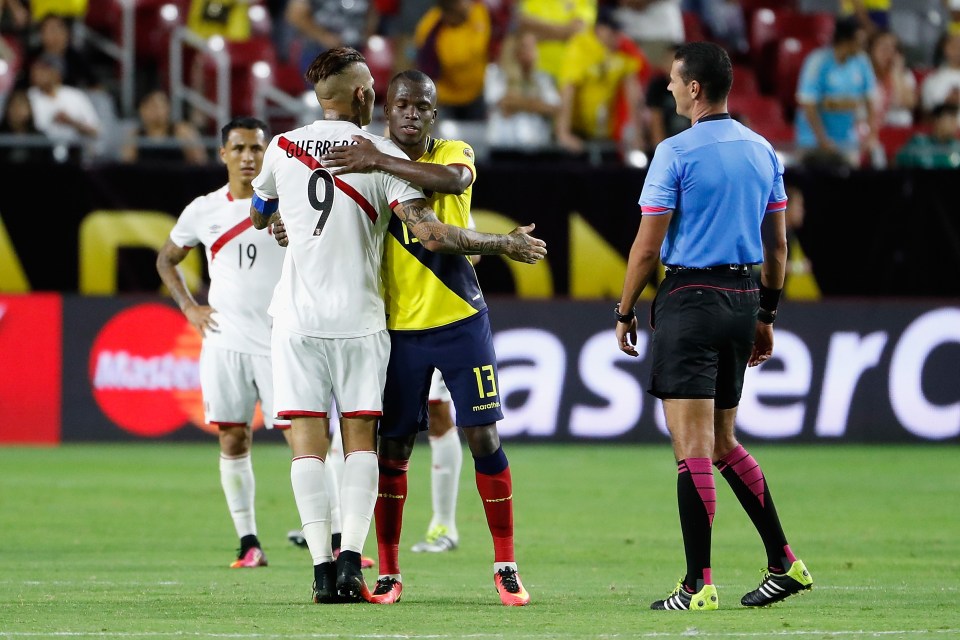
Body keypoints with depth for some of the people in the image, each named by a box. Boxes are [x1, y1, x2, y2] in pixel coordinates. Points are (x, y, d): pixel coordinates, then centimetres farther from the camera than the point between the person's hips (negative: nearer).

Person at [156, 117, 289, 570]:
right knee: (233, 441, 1)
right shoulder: (203, 211, 7)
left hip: (280, 341, -2)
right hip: (224, 341, 2)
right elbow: (166, 259, 21)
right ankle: (248, 543, 7)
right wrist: (189, 307, 8)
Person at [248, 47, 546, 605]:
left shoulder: (283, 148, 4)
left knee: (308, 440, 0)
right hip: (359, 318, -1)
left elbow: (259, 216, 22)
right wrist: (503, 245, -2)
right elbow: (431, 235, -13)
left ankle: (323, 566, -8)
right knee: (361, 439, 6)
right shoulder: (382, 155, -5)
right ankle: (352, 559, -8)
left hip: (298, 319, 1)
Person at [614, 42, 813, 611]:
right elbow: (777, 244, 13)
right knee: (722, 442, 17)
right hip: (743, 298, 7)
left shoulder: (676, 153, -10)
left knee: (693, 443, -7)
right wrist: (766, 317, 21)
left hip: (690, 298, -7)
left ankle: (699, 583, -10)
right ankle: (785, 563, 15)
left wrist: (625, 313, 2)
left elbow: (647, 247, -9)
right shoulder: (763, 152, 9)